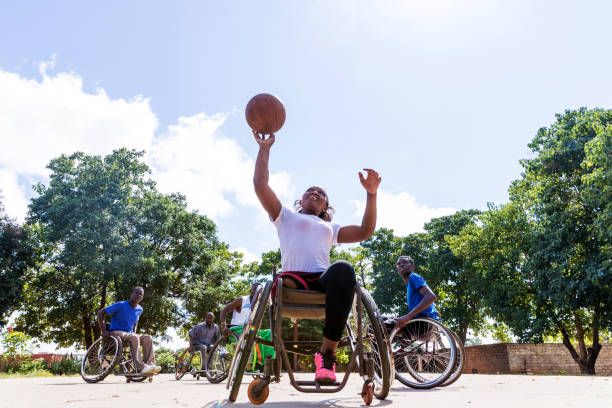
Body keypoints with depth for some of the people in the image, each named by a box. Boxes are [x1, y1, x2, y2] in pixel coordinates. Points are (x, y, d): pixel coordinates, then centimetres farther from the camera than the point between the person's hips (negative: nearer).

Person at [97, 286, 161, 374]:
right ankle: (141, 367, -38)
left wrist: (134, 332, 12)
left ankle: (150, 364, -25)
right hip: (116, 333, -6)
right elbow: (101, 312, -13)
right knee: (134, 337, -34)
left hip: (129, 334, 7)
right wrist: (104, 331, -18)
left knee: (147, 338, -18)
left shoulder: (139, 309, 6)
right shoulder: (121, 305, -14)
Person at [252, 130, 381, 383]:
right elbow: (260, 184, 19)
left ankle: (327, 353, -30)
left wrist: (371, 193, 15)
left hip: (324, 281, 2)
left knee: (343, 269, -36)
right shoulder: (286, 216, 30)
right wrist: (265, 148, 20)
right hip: (293, 280, -2)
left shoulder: (331, 228, 36)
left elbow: (365, 231, 23)